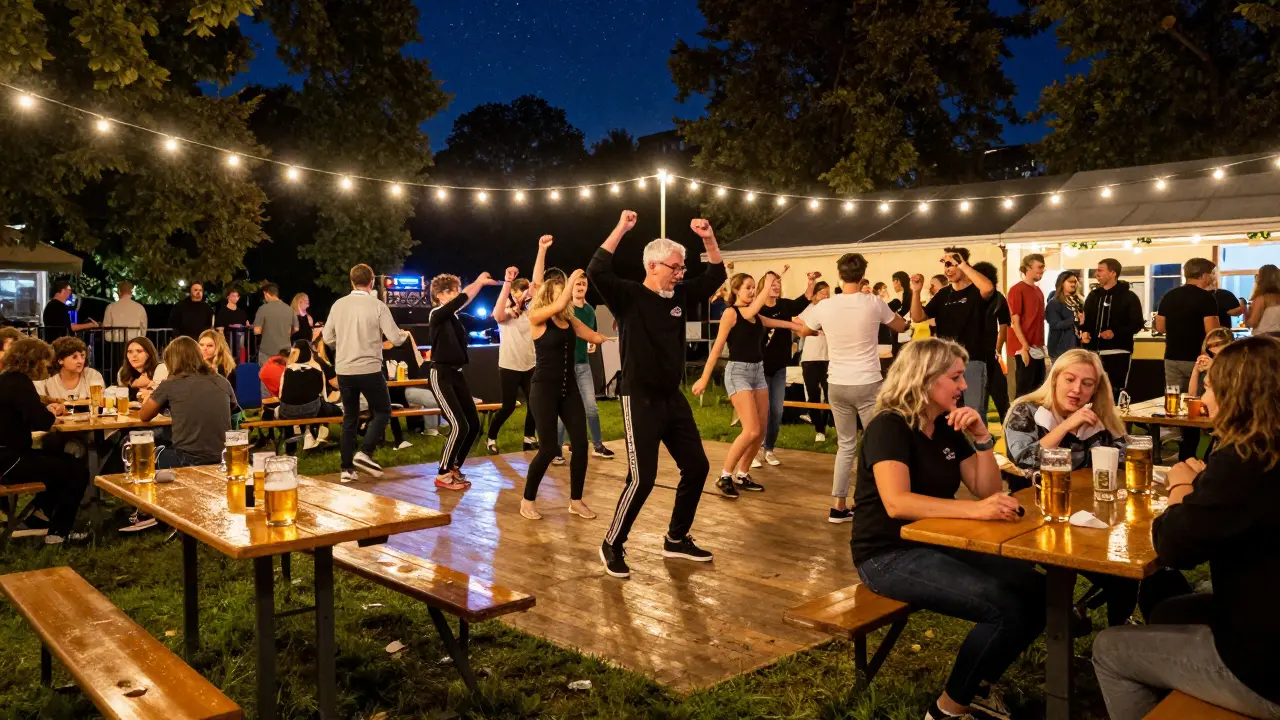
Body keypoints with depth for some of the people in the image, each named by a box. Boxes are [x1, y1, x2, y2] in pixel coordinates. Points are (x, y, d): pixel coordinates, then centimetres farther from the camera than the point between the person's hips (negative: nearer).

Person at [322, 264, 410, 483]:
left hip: (344, 370, 4)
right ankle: (365, 454, -3)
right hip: (369, 369, -4)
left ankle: (347, 468, 12)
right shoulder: (377, 306, -9)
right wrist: (405, 334, 14)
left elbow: (328, 338, 9)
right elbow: (395, 338, -8)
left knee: (350, 418, 13)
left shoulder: (338, 305, 3)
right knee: (382, 411, 13)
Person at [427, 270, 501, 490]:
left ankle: (454, 468, 22)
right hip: (441, 375, -8)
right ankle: (442, 475, 1)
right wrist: (479, 282, -18)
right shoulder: (437, 315, -10)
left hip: (457, 374, 8)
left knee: (473, 425, 7)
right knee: (459, 426, -14)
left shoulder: (456, 318, 11)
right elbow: (462, 299, -23)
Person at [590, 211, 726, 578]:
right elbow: (596, 272, -27)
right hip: (640, 400, -7)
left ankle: (676, 539, 26)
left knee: (696, 467, 10)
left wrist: (709, 239, 1)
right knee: (642, 478, -10)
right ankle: (612, 545, 9)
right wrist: (620, 229, -27)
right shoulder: (628, 296, -10)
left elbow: (716, 276, 16)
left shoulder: (680, 295, 7)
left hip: (673, 398, 8)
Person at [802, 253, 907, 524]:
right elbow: (902, 326, 9)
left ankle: (838, 506, 15)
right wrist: (886, 310, 27)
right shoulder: (874, 304, -9)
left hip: (837, 385, 3)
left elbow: (804, 332, 16)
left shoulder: (824, 307, -4)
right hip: (868, 384, -3)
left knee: (845, 446, 14)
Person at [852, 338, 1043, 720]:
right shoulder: (889, 427, -17)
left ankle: (979, 685, 15)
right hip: (890, 555, -8)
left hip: (937, 544, 8)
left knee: (1037, 594, -5)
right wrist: (975, 510, -40)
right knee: (1005, 609, -22)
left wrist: (981, 438, -7)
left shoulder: (949, 429, 8)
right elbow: (897, 502, -31)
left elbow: (987, 491, 8)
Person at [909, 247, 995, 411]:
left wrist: (963, 265, -24)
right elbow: (918, 317, 8)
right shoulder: (943, 294, 12)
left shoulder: (976, 291, -5)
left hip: (972, 361, -6)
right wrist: (916, 292, -7)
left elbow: (988, 288, -30)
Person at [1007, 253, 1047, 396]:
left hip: (1038, 349, 8)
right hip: (1025, 348, -8)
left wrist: (1042, 345, 12)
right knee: (1024, 391, -4)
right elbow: (1015, 322, -14)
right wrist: (1025, 347, -18)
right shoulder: (1017, 290, -10)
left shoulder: (1039, 291, 15)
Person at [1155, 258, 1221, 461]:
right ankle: (1187, 456, 7)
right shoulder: (1205, 297, -11)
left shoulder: (1168, 296, 7)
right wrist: (1214, 317, 3)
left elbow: (1160, 327, 11)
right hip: (1196, 359, -5)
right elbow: (1211, 330, -17)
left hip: (1172, 358, 5)